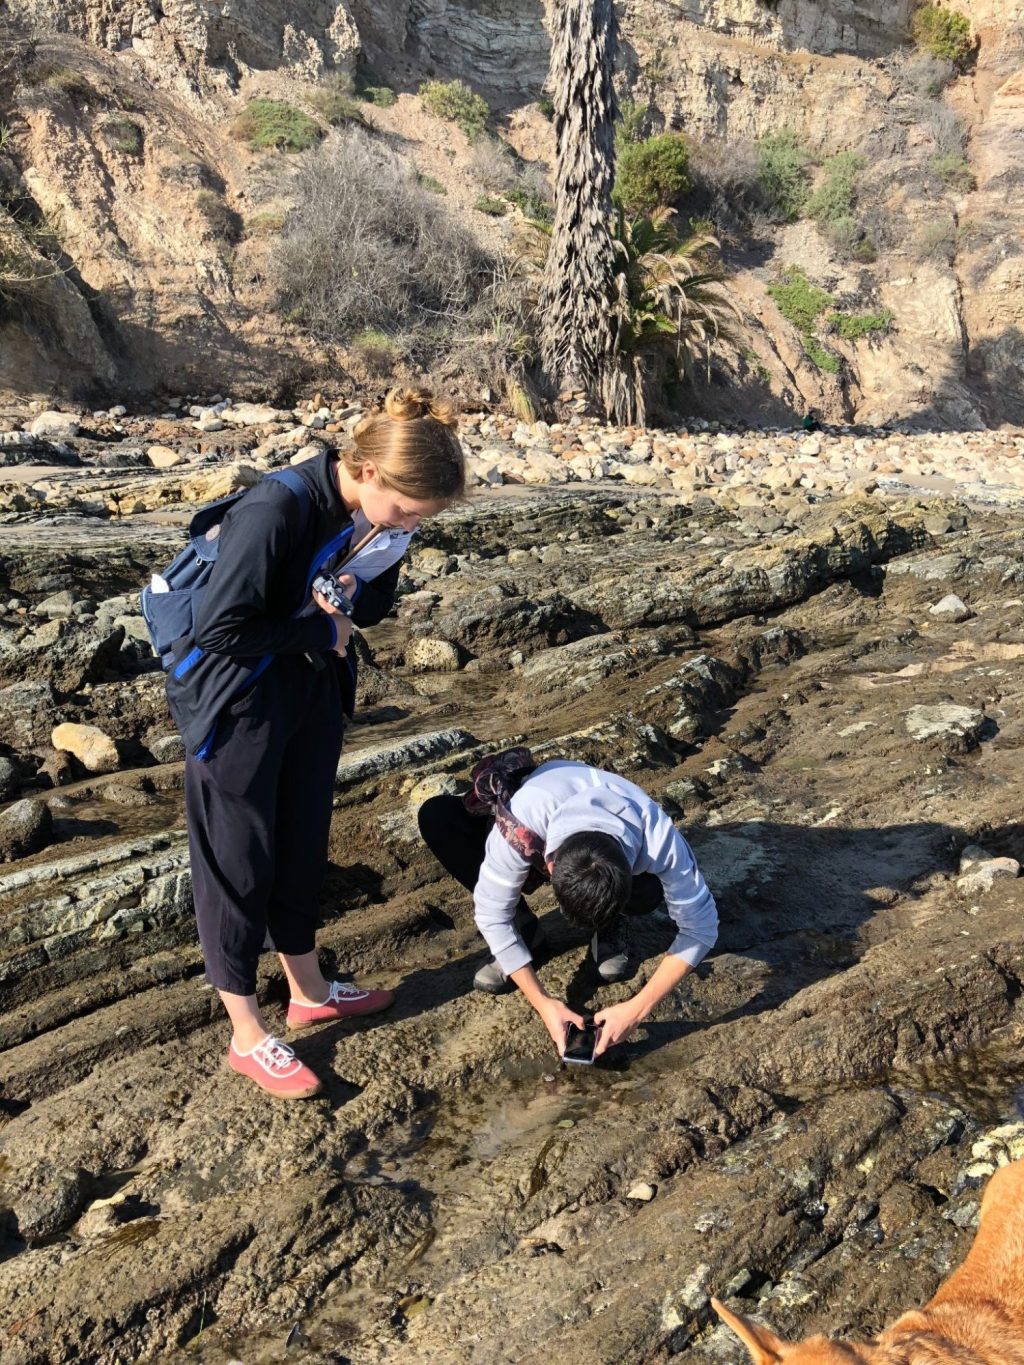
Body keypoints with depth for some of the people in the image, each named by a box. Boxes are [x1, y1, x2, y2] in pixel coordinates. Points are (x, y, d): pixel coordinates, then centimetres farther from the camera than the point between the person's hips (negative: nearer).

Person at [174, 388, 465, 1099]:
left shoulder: (381, 516, -7)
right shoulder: (276, 509, -30)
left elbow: (374, 608, 6)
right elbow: (222, 628, -28)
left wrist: (354, 596, -17)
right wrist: (319, 629, -19)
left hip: (316, 691, 7)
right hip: (239, 702, -7)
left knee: (304, 846, 19)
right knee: (240, 862, 5)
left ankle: (309, 991, 38)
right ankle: (248, 1036, 20)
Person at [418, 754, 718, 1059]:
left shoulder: (658, 840, -42)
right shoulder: (520, 825, -44)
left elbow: (700, 927, -30)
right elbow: (492, 915, -30)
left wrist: (636, 1010, -35)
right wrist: (543, 1003, -33)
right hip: (537, 842, 1)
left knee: (651, 891, -37)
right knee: (435, 816, -28)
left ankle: (609, 926, 0)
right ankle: (522, 929, -10)